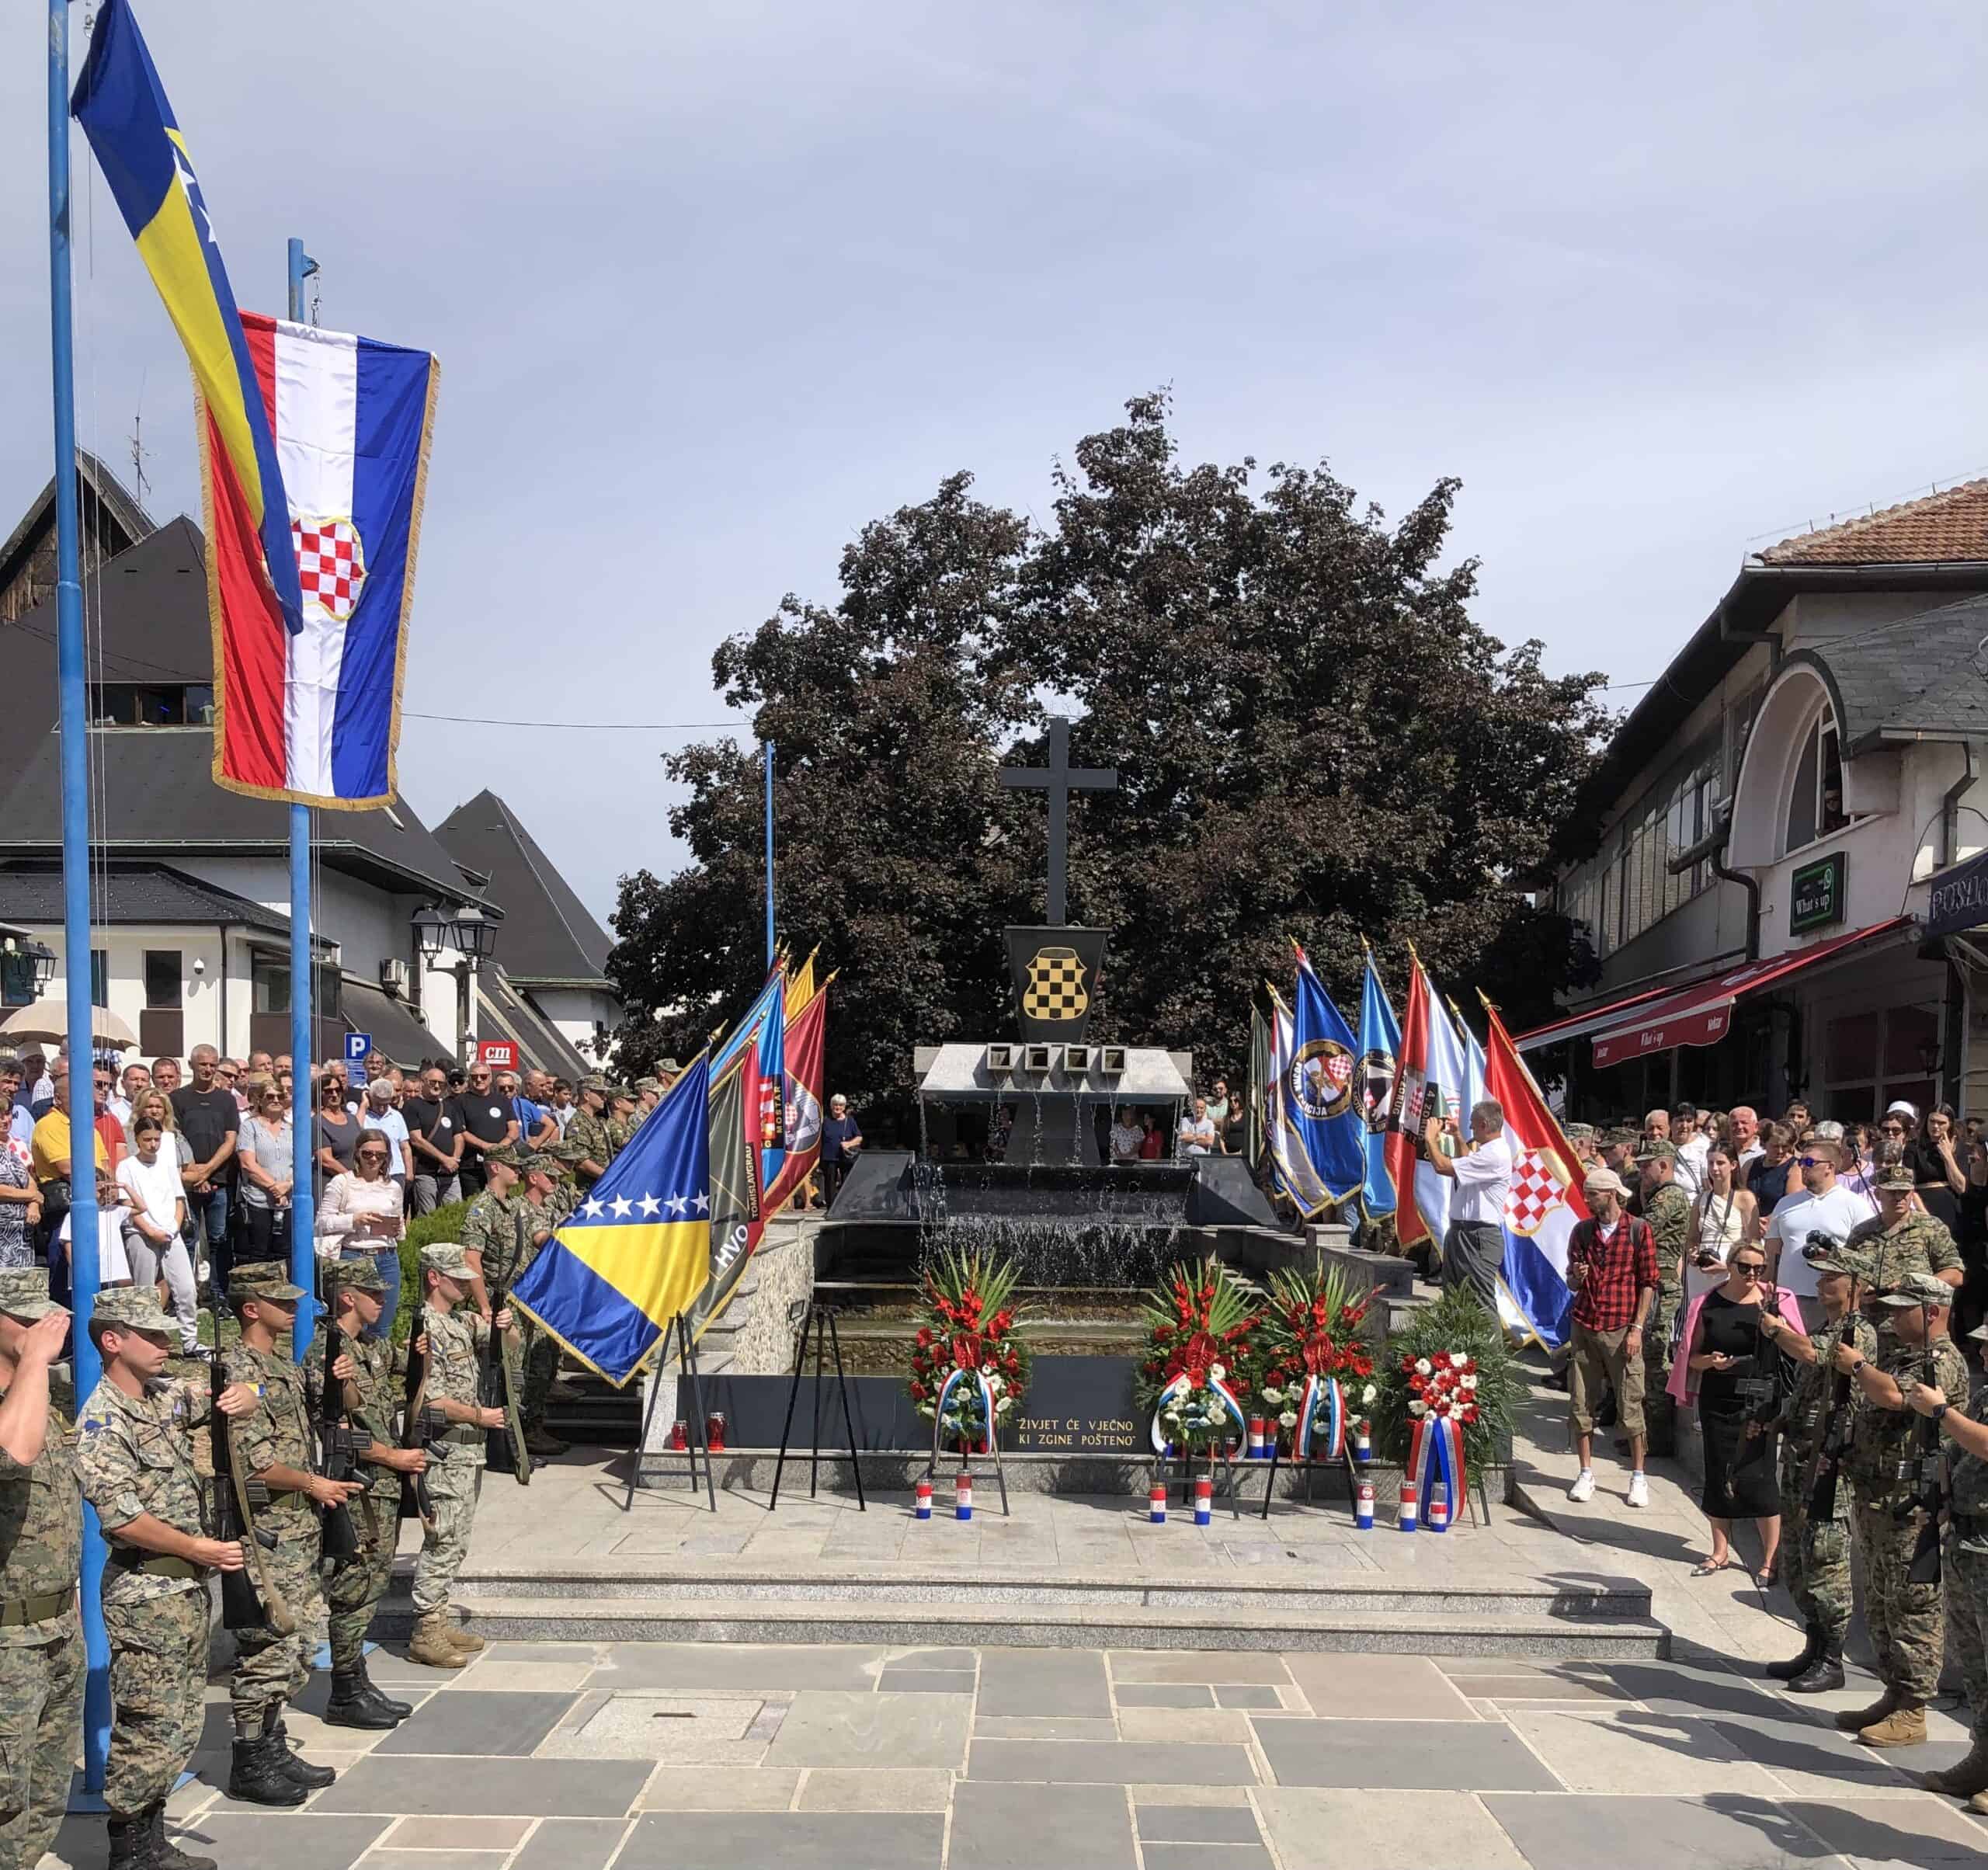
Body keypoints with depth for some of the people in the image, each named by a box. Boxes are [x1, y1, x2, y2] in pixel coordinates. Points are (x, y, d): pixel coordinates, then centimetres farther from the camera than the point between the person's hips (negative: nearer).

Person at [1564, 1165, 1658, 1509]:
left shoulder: (1639, 1230, -1)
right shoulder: (1582, 1230, 9)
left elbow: (1648, 1283, -1)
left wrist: (1637, 1328, -7)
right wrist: (1576, 1277, -10)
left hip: (1622, 1329, -3)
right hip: (1585, 1325, 4)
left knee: (1630, 1405, 0)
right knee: (1581, 1403, 4)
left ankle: (1638, 1477, 13)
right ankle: (1586, 1474, 15)